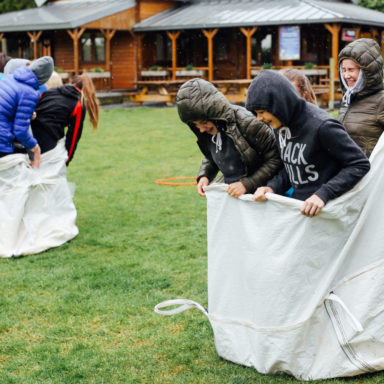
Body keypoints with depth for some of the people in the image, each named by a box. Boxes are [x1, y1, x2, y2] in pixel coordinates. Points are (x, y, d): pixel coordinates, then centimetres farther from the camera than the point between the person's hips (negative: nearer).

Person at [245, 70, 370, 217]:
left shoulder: (322, 126, -20)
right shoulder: (281, 125, 3)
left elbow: (360, 164, -16)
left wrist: (323, 195, -23)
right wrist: (272, 187, -5)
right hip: (298, 205, 7)